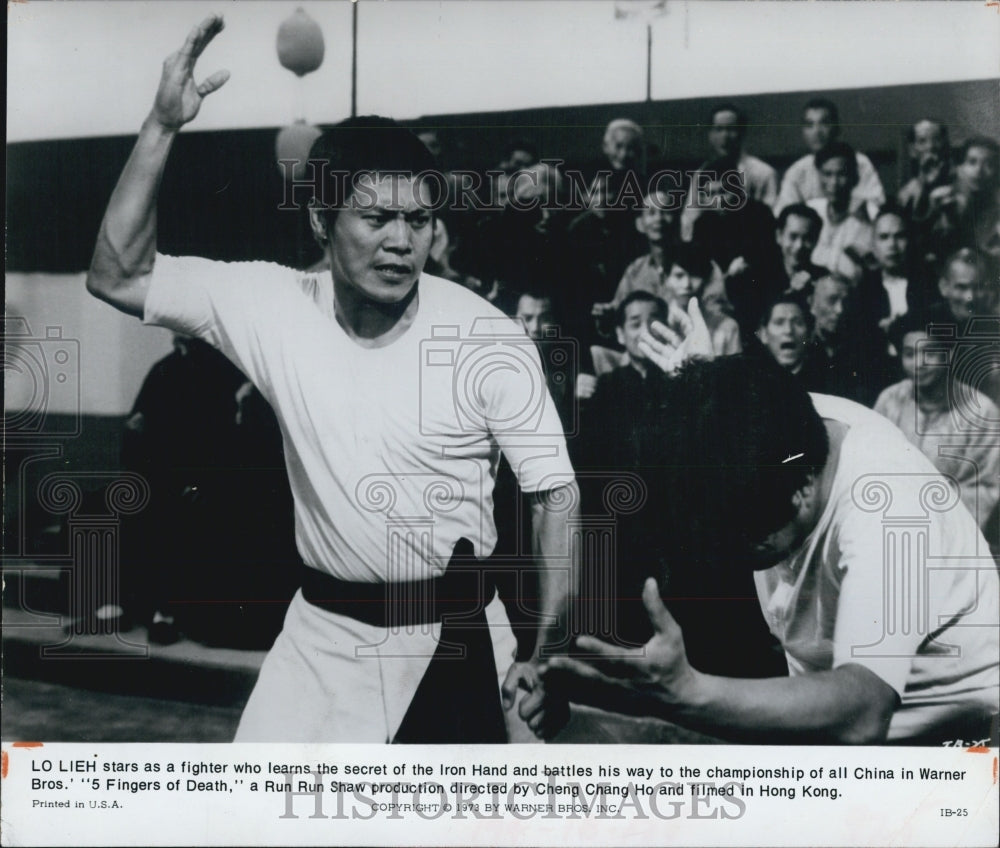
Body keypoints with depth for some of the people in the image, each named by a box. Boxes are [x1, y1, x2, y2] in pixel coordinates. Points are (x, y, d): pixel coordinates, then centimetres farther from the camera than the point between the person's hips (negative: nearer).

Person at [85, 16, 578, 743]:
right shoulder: (276, 307, -7)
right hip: (322, 631, 2)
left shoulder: (489, 339, -15)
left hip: (449, 632, -2)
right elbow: (118, 276, -8)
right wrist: (163, 126, -16)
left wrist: (552, 649, -17)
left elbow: (555, 494, -11)